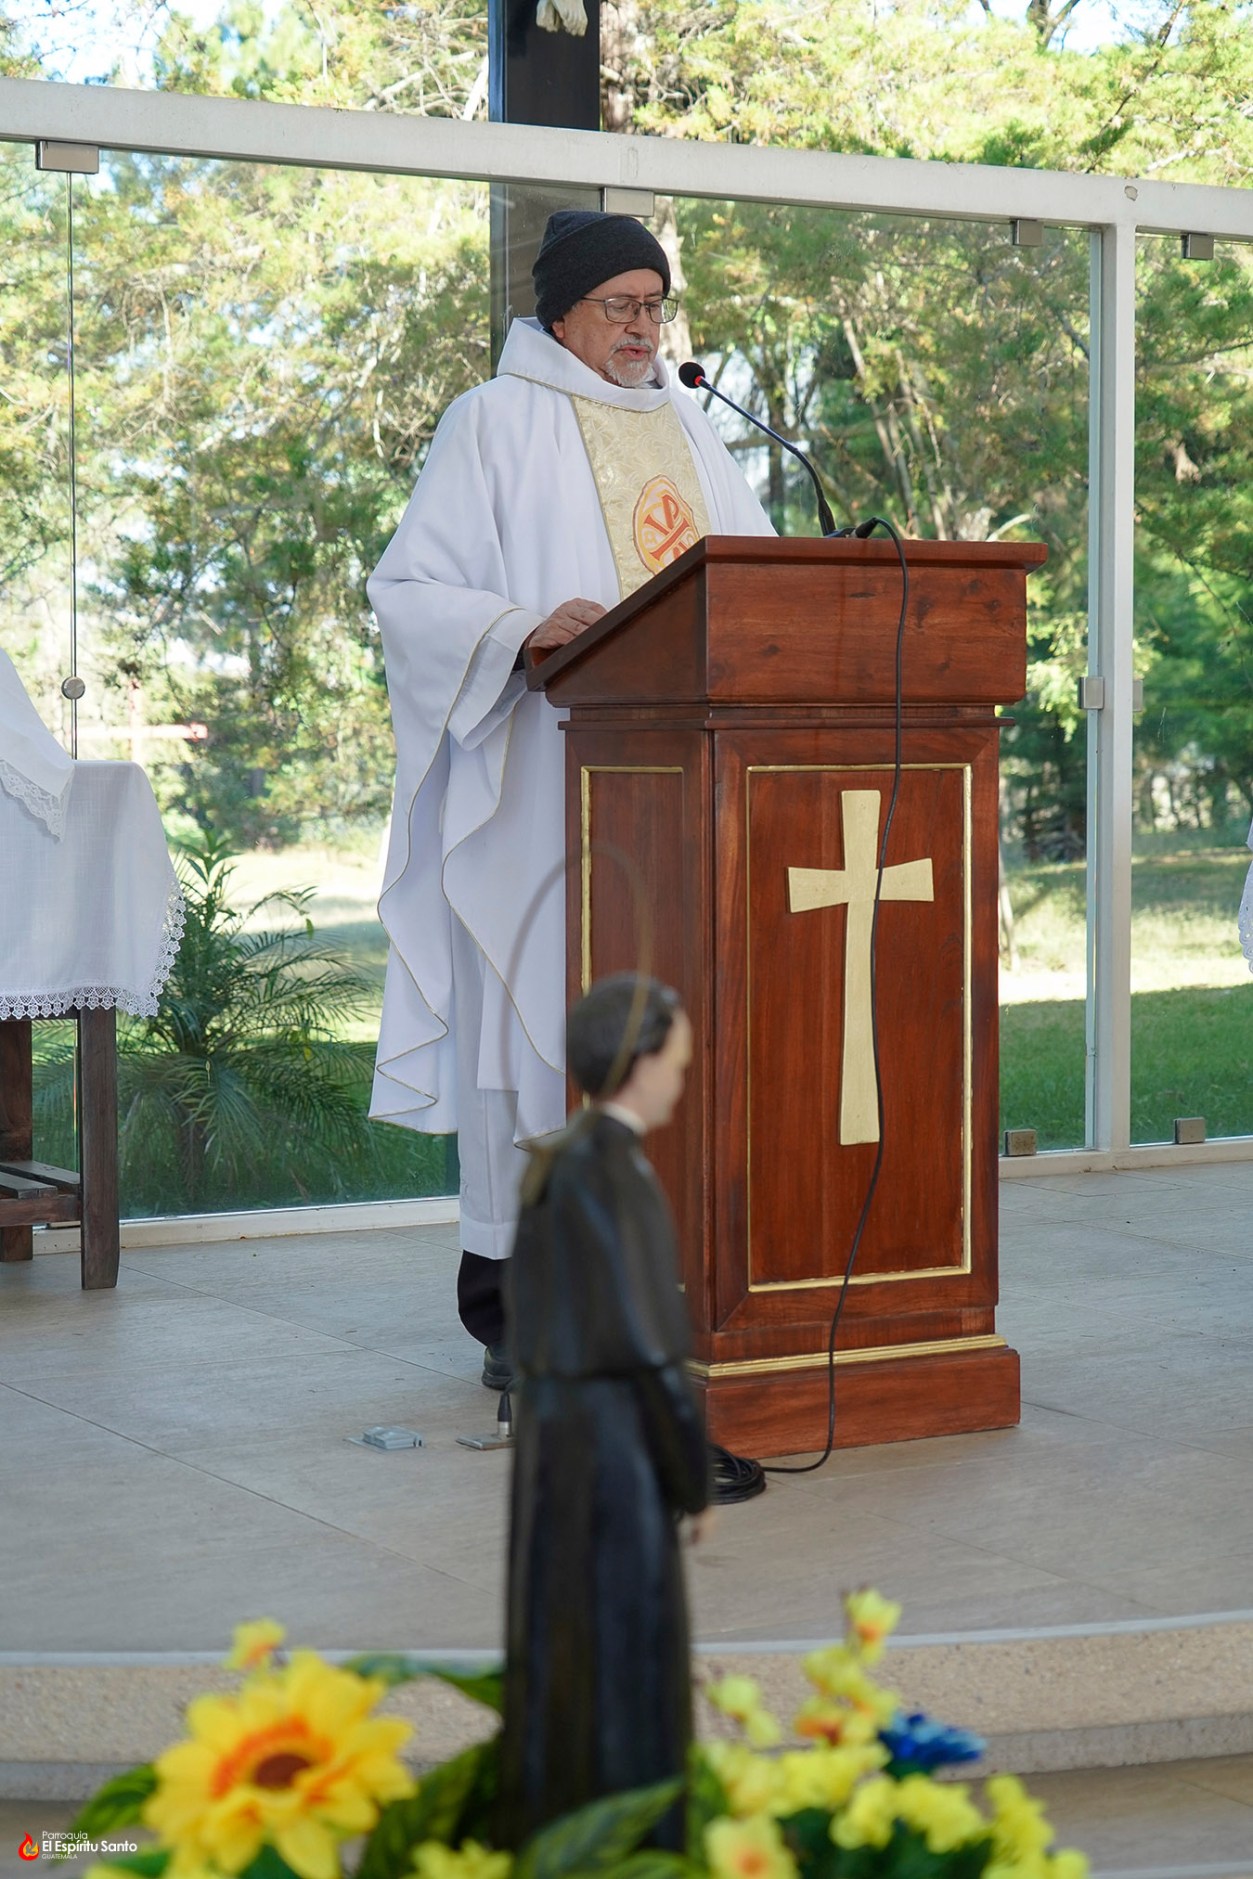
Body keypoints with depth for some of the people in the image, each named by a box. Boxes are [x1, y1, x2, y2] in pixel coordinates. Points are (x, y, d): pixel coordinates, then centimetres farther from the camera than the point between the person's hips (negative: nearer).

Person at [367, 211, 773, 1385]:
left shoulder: (686, 429, 20)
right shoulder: (496, 424, 2)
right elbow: (409, 589, -6)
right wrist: (527, 627, -23)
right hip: (544, 778, -5)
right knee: (536, 1011, -6)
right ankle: (514, 1308, 0)